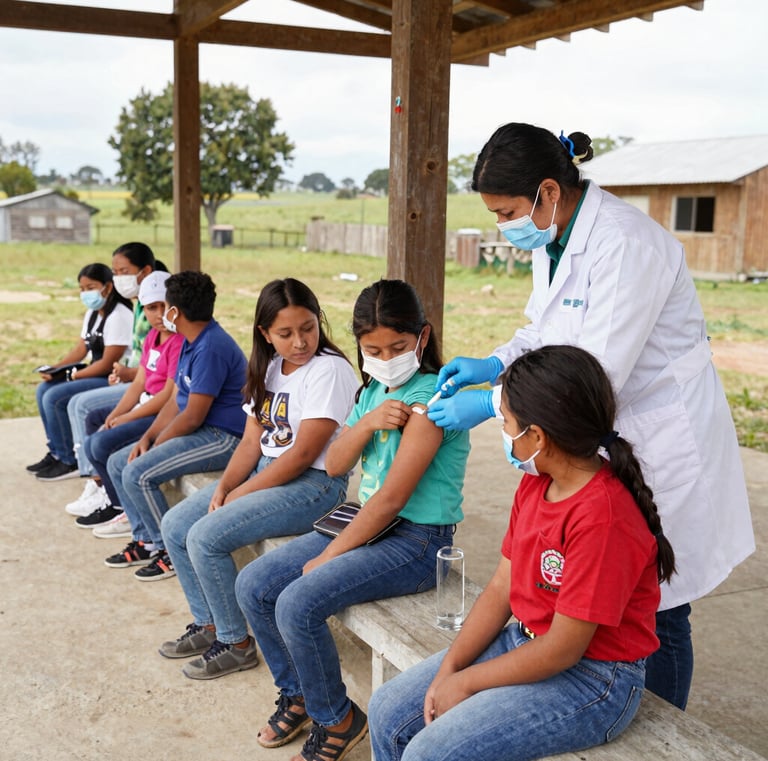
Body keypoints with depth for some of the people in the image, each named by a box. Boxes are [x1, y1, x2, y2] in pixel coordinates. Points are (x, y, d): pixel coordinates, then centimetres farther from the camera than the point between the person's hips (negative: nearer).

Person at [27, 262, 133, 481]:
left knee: (55, 397, -18)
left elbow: (108, 363, -22)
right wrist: (55, 369, -2)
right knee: (43, 390, 8)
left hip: (113, 379, -10)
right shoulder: (92, 313, 12)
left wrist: (72, 375, -15)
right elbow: (80, 349, 14)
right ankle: (56, 453, 14)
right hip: (97, 373, 10)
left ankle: (69, 461, -7)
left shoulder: (118, 316, -18)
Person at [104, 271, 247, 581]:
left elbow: (193, 416, -23)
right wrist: (147, 438, 1)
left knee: (137, 474, -22)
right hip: (201, 431, 11)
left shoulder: (211, 348, -22)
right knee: (117, 463, 9)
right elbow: (175, 401, 13)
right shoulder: (191, 343, 11)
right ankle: (145, 540, 15)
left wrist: (155, 445, -10)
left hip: (223, 438, -11)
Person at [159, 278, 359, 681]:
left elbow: (302, 455, -20)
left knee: (206, 537, -19)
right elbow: (252, 442, 8)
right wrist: (223, 488, -9)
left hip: (314, 482, -9)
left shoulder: (329, 370, -17)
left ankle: (236, 644, 0)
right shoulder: (268, 369, 8)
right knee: (174, 525, 4)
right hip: (265, 470, 9)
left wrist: (239, 495, -16)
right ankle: (208, 623, 19)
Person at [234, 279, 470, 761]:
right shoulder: (374, 391, 10)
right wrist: (367, 422, -15)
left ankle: (338, 719, 2)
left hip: (416, 540, -9)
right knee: (253, 586, 2)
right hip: (368, 523, 9)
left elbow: (393, 496, -21)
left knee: (298, 605, -24)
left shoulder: (429, 398, -17)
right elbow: (335, 466, 4)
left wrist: (330, 556, -14)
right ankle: (298, 695, 21)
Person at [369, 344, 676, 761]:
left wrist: (466, 682, -13)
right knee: (387, 712, 4)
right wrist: (448, 669, -5)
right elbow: (500, 587, 4)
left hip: (592, 678, -8)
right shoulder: (534, 484, 1)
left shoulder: (603, 516, -28)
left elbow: (562, 649, -24)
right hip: (527, 643, 9)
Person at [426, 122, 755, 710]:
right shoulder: (554, 238, 3)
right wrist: (495, 363, -2)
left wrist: (488, 404, -21)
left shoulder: (625, 244, -26)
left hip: (660, 444, -8)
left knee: (654, 616, 5)